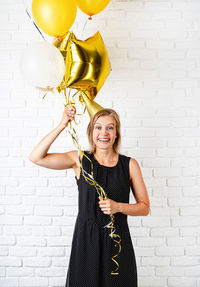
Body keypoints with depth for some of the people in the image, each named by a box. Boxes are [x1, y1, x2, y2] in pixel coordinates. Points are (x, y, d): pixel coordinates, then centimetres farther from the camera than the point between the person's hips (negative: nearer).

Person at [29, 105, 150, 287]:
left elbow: (145, 207, 3)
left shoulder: (129, 164, -2)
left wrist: (118, 206, -15)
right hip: (85, 239, 0)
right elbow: (36, 157, -11)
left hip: (117, 240, 1)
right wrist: (62, 125, -16)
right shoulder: (80, 160, -2)